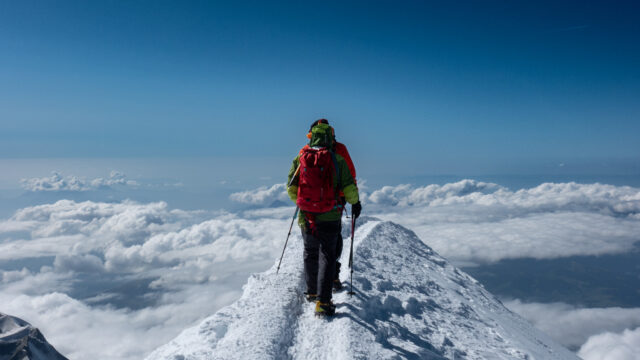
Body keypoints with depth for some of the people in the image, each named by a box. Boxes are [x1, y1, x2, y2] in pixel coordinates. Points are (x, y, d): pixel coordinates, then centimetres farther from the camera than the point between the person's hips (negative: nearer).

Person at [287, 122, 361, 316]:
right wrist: (355, 203, 17)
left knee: (310, 254, 20)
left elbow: (291, 188, 4)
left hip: (306, 217, 2)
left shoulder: (300, 159, -2)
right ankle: (323, 301, -2)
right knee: (327, 257, 4)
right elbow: (349, 188, -3)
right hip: (329, 218, -2)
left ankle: (311, 292, 34)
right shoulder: (337, 160, -7)